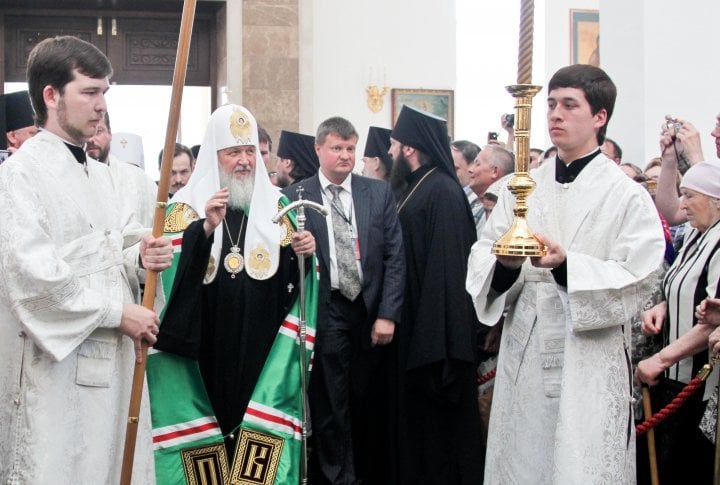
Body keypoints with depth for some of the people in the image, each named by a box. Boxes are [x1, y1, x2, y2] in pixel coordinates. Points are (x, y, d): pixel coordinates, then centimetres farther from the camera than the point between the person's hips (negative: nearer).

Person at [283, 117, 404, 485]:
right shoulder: (294, 197, 0)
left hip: (371, 311, 2)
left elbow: (394, 256, 2)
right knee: (331, 405, 3)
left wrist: (387, 314, -4)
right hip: (325, 313, -2)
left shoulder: (379, 192, 5)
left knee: (371, 403, 10)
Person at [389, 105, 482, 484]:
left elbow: (446, 264, -22)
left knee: (436, 421, 2)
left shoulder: (442, 191, -16)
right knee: (416, 414, 16)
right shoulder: (416, 188, 12)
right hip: (414, 322, 9)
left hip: (435, 323, -9)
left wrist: (435, 344, -24)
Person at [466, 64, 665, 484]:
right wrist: (506, 264, -19)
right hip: (524, 357, 4)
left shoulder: (627, 195, -3)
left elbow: (637, 280, -11)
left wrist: (565, 264, -24)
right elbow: (481, 256, 4)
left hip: (590, 362, -4)